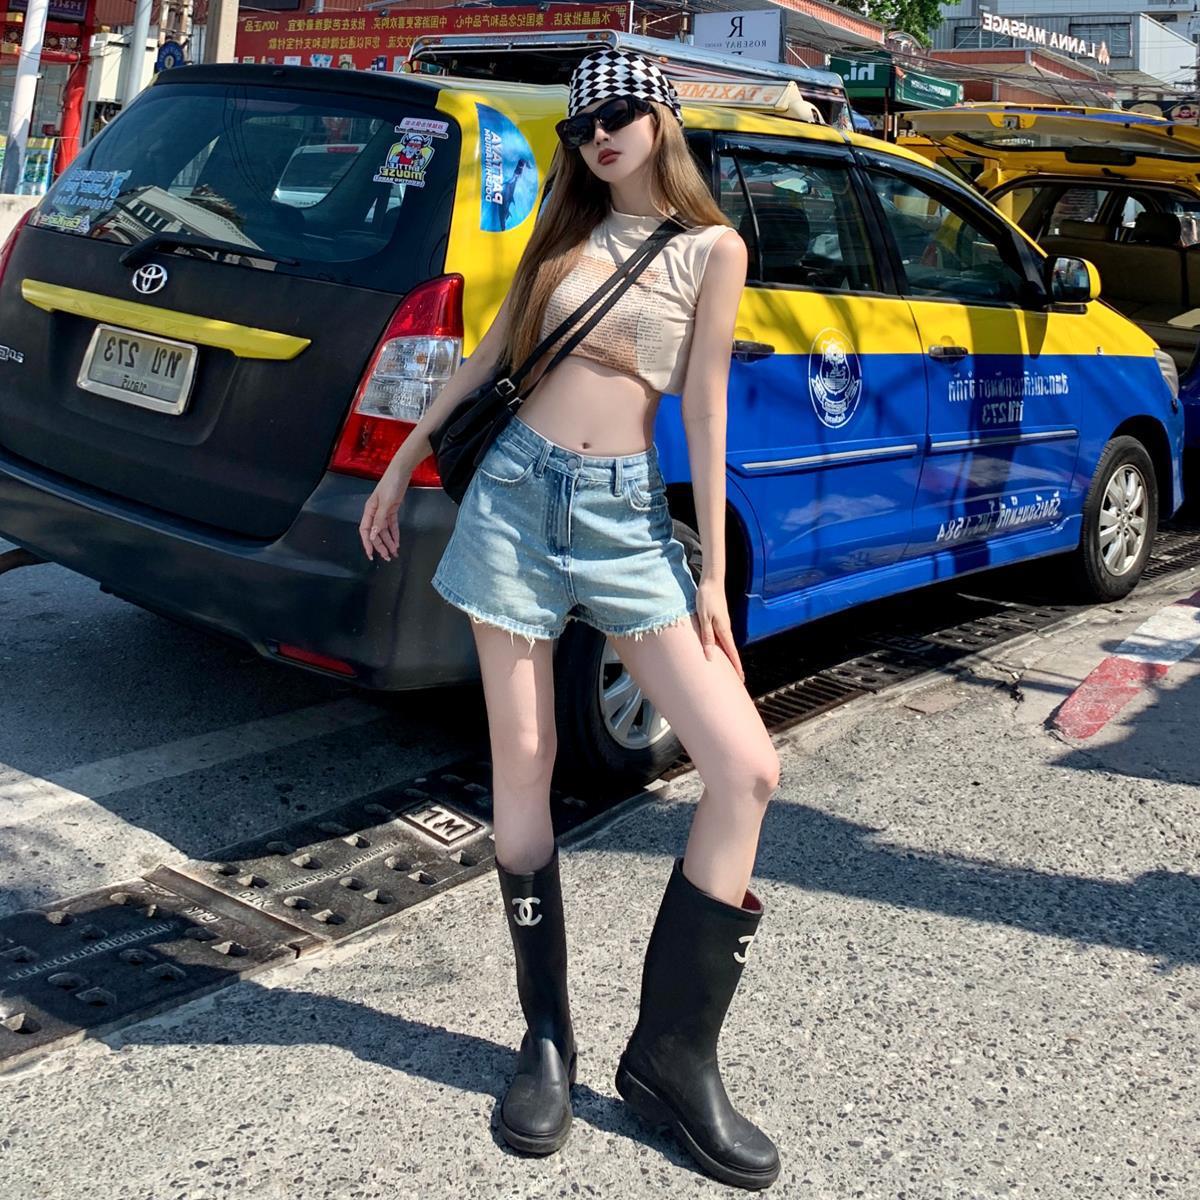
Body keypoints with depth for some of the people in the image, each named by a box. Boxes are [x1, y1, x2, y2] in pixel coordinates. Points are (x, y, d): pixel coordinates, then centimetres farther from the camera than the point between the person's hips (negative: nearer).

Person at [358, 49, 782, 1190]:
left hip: (627, 516, -1)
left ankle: (671, 1053, 1)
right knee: (522, 769, 2)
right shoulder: (566, 231, 13)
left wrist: (710, 575, -1)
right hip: (514, 495, 2)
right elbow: (489, 352, 20)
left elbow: (704, 409, 2)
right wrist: (404, 462, 20)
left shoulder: (709, 249, 5)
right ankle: (546, 1035, 19)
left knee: (746, 768, -13)